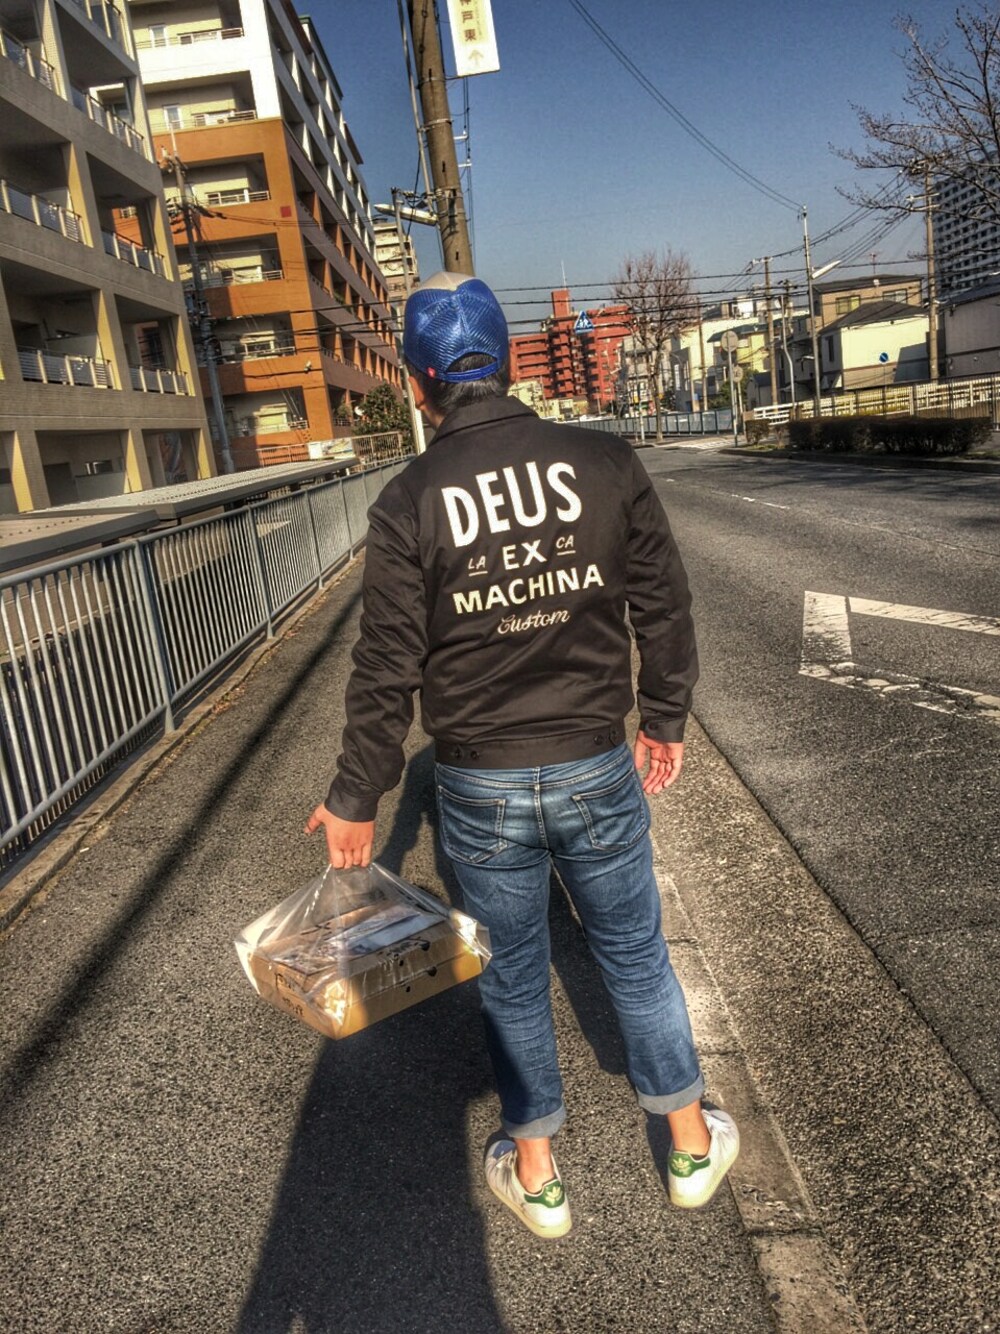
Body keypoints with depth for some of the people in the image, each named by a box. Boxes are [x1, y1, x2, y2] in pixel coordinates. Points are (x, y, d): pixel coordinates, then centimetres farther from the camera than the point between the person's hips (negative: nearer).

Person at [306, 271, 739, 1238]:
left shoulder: (407, 504, -11)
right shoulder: (605, 464, -7)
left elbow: (387, 671, -10)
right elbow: (664, 609, 0)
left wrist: (355, 800, 2)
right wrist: (664, 720, 15)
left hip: (480, 791, -1)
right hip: (597, 772, 1)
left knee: (510, 977, 18)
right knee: (635, 956, 21)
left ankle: (534, 1175, 39)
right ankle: (693, 1146, 40)